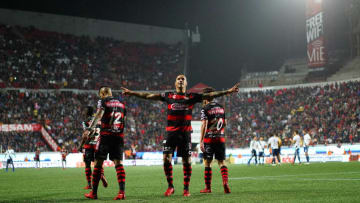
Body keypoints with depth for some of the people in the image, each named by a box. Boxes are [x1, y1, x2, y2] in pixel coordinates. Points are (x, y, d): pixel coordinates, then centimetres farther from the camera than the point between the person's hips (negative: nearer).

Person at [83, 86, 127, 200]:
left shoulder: (103, 101, 1)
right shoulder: (121, 104, 18)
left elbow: (99, 115, -16)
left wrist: (89, 129, -24)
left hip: (106, 135, -4)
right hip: (119, 136, 4)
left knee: (98, 163, 4)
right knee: (118, 163, 1)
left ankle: (94, 193, 7)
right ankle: (122, 191, -13)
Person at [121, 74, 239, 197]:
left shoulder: (192, 97, 8)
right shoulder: (168, 96, 10)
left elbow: (209, 95, 6)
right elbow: (149, 96, 11)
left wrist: (228, 91, 0)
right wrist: (131, 93, 9)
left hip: (185, 133, 0)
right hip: (171, 132, 0)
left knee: (187, 161, 1)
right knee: (166, 159, -7)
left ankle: (186, 189, 10)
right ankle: (170, 187, 7)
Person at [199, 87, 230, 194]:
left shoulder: (205, 109, -6)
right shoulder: (221, 107, 11)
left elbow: (204, 125, -13)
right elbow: (225, 123, 16)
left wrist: (201, 141, -15)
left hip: (209, 139, -4)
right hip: (221, 138, 4)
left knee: (207, 163, 3)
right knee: (221, 161, 7)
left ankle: (208, 187, 6)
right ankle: (225, 181, -14)